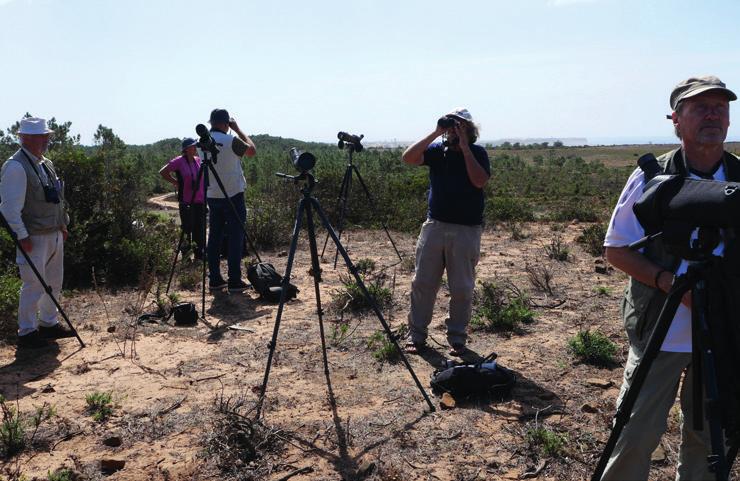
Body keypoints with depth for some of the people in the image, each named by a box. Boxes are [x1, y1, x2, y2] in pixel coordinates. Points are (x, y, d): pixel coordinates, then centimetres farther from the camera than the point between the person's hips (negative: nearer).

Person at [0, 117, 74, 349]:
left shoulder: (46, 164, 11)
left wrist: (63, 225, 17)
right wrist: (22, 236, -19)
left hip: (54, 234, 9)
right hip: (34, 238, -9)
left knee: (54, 283, 17)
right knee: (34, 285, -1)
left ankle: (49, 323, 32)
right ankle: (27, 332, 13)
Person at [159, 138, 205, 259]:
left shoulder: (198, 160, 8)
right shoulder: (179, 161, -7)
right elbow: (163, 172, -6)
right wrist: (176, 182, -5)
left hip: (200, 201, 5)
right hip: (186, 202, -5)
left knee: (200, 230, 8)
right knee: (187, 229, 0)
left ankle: (200, 253, 18)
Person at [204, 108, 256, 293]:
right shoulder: (231, 141, -13)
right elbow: (252, 151, 1)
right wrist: (238, 130, 7)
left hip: (212, 196, 6)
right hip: (233, 195, -6)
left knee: (214, 237, 10)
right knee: (235, 238, -1)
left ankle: (215, 279, 13)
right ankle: (234, 281, 0)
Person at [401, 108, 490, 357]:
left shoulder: (477, 152, 1)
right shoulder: (437, 149, 6)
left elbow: (479, 181, -16)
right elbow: (408, 157, -10)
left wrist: (464, 147, -13)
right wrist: (435, 133, -11)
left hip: (466, 230, -2)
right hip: (435, 225, 2)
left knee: (462, 288, 5)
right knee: (422, 283, 4)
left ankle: (457, 338, 18)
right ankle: (417, 335, 14)